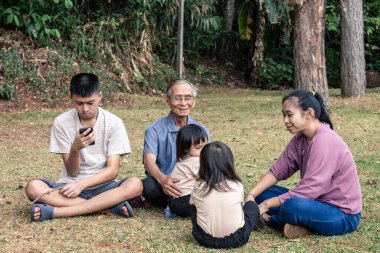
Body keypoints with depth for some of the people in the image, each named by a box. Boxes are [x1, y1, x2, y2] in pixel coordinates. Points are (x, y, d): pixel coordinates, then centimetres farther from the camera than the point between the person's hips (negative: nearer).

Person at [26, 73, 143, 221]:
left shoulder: (113, 123, -6)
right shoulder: (61, 122, -5)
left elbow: (112, 170, -10)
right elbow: (72, 172, -6)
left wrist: (82, 184, -24)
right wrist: (75, 148, -26)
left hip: (102, 185, 0)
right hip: (71, 185, 1)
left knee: (135, 185, -32)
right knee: (33, 187, -28)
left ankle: (56, 211, -32)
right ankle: (111, 205, -30)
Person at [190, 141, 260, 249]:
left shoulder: (199, 187, -4)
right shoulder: (237, 185, -5)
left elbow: (192, 204, 16)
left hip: (205, 239, 1)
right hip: (235, 239, 0)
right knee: (252, 205, 21)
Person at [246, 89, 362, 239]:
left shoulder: (325, 142, -23)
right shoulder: (300, 138, 4)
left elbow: (309, 189, -26)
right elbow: (278, 171, 3)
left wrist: (267, 204, -21)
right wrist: (251, 195, -12)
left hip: (343, 215, -9)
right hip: (319, 201, 9)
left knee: (292, 206, -36)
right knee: (262, 193, 2)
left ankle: (271, 220, -4)